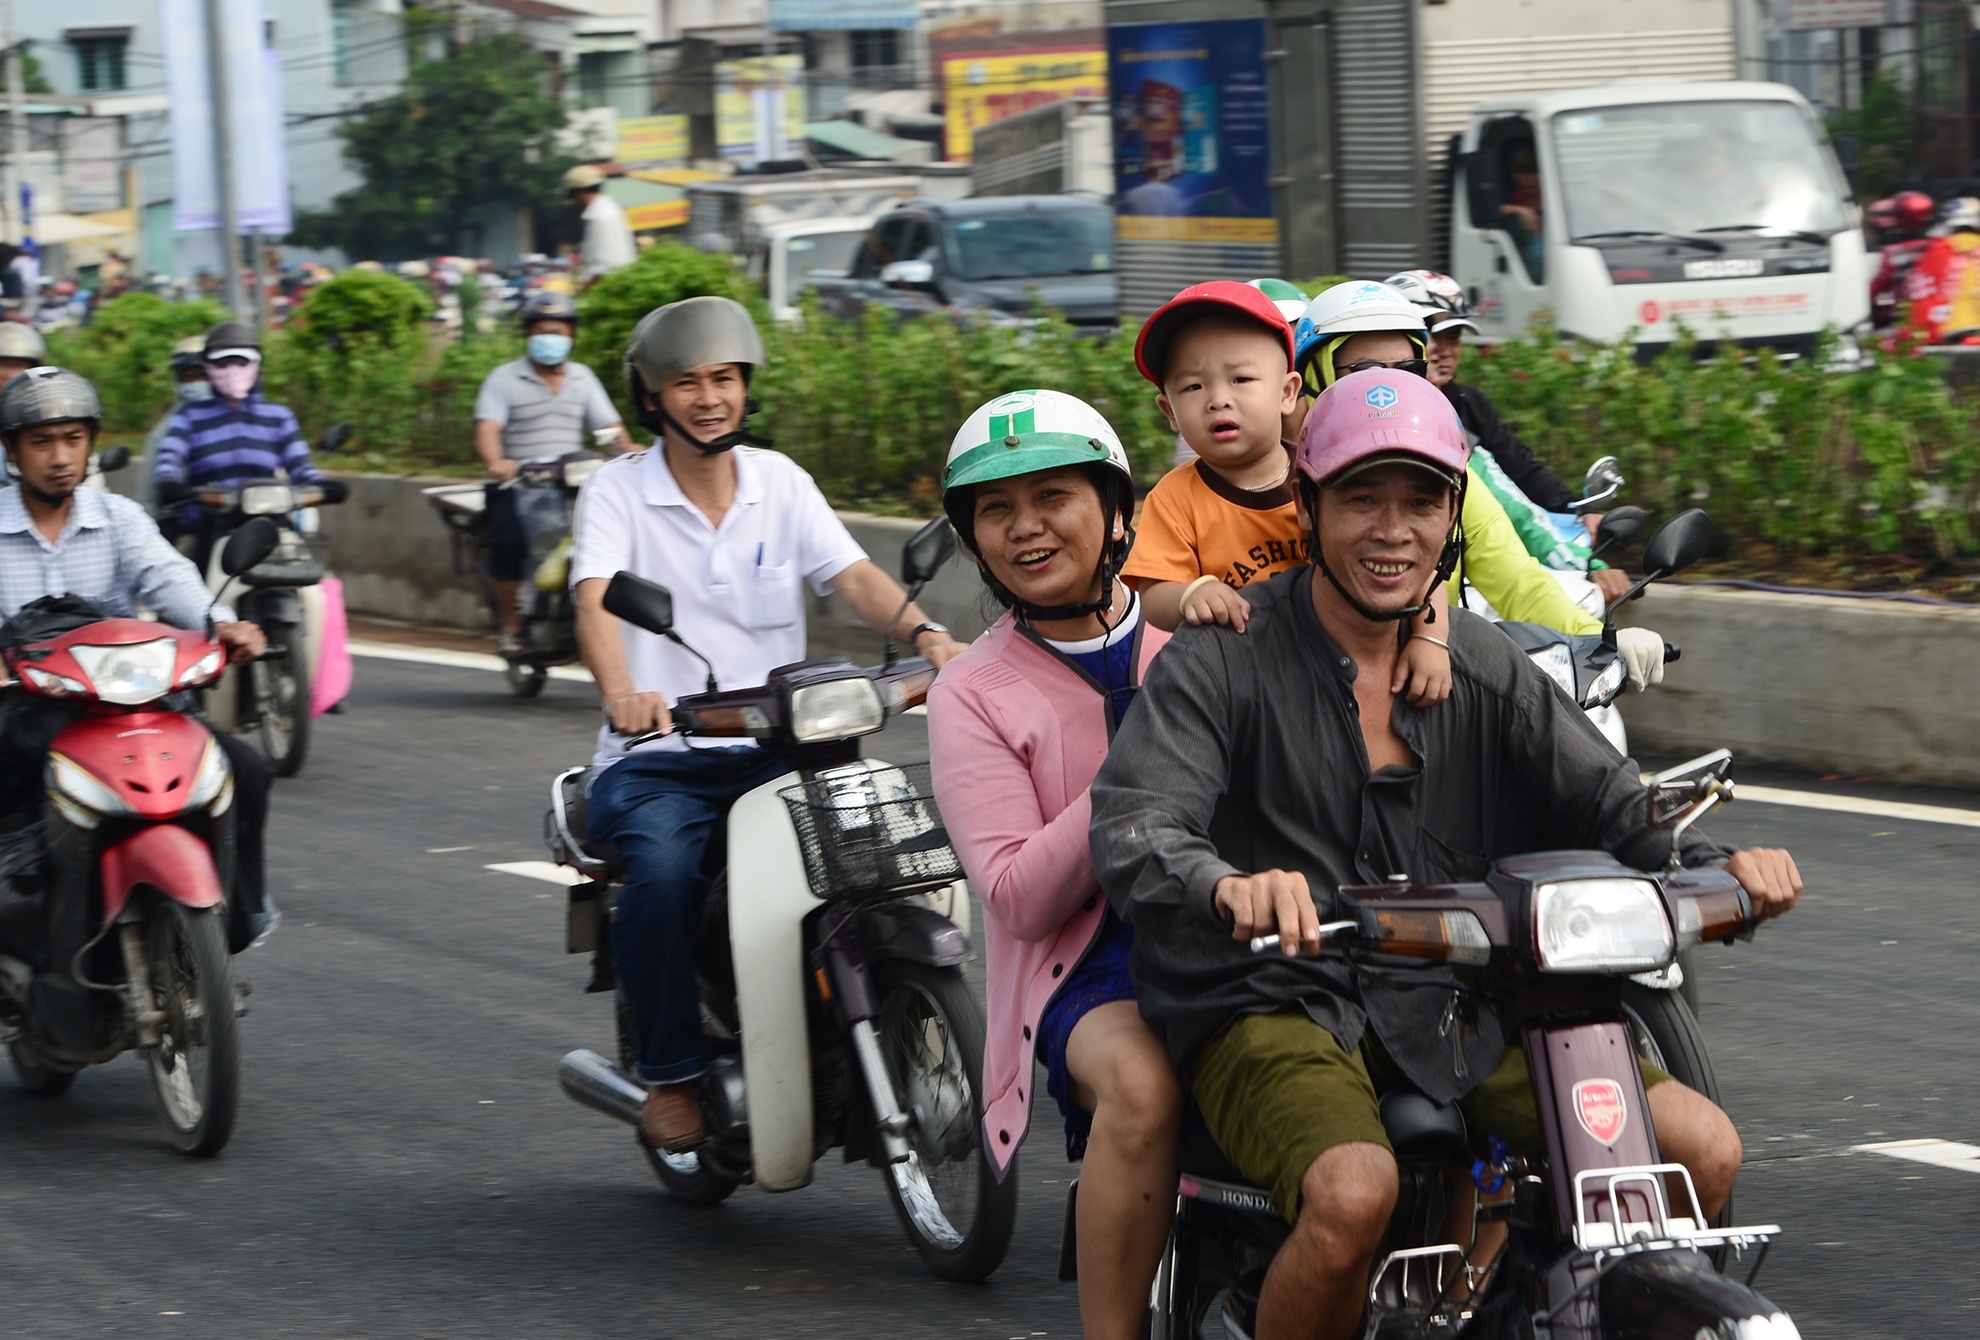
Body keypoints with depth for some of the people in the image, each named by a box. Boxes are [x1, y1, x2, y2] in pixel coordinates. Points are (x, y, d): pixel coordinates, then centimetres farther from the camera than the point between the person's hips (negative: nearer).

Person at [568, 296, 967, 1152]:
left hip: (772, 750, 3)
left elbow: (853, 576, -2)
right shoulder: (619, 490, 0)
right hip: (656, 758, -3)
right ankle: (669, 1076, -15)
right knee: (662, 869, -32)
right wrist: (622, 694, -38)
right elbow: (594, 602, -16)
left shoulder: (779, 481, 11)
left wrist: (924, 634, -24)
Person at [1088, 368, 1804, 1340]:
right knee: (1353, 1193, -36)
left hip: (1452, 1008, 5)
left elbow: (1607, 804, 5)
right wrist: (1228, 887, -43)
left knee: (1701, 1149, -10)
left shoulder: (1486, 668, 10)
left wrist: (1715, 870, -17)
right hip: (1269, 1007, -5)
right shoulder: (1215, 664, -6)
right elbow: (1130, 830, -20)